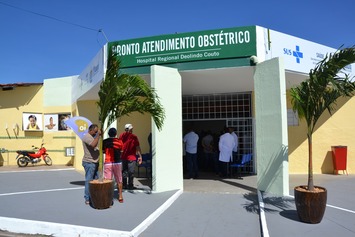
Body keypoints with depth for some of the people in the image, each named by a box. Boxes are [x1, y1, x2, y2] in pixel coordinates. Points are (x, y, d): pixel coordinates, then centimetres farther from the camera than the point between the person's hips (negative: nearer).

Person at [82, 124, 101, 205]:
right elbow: (93, 145, -31)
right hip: (89, 162, -9)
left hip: (94, 162, 9)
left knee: (96, 180, 12)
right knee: (89, 181, -4)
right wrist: (98, 135, -25)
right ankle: (87, 199, 4)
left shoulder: (93, 137, 17)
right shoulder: (86, 136, -13)